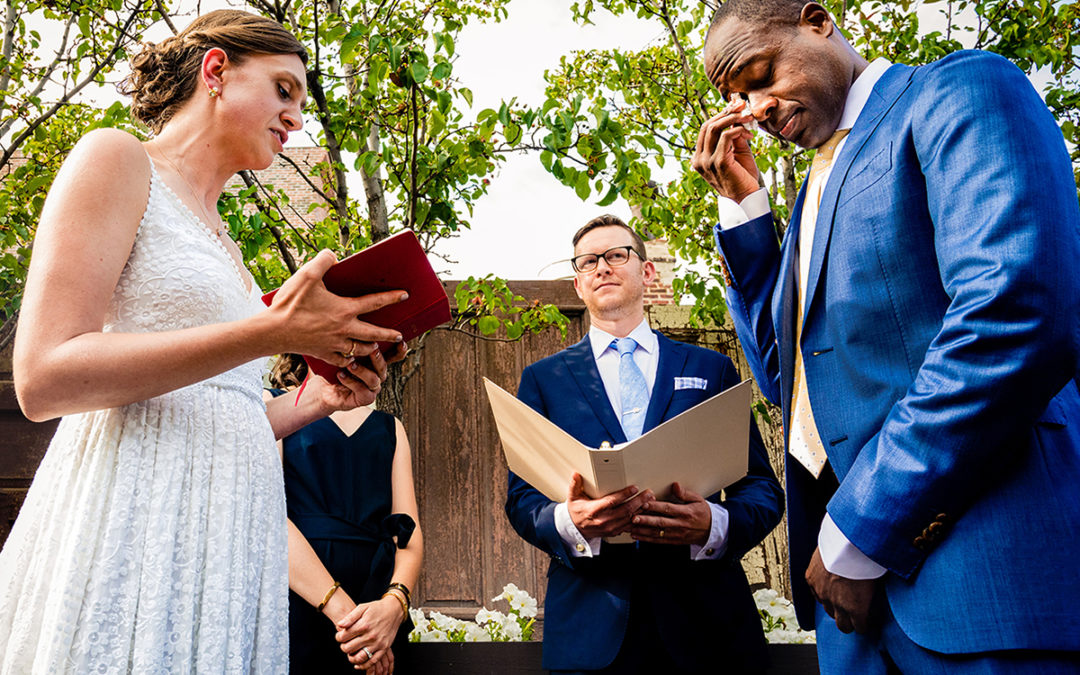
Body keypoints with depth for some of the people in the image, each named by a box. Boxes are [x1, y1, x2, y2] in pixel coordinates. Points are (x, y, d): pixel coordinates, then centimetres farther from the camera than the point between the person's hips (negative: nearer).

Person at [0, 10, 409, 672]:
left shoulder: (219, 241, 21)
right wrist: (271, 332, -19)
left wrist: (314, 402, 6)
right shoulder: (116, 159, -1)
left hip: (227, 538, 7)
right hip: (130, 523, -7)